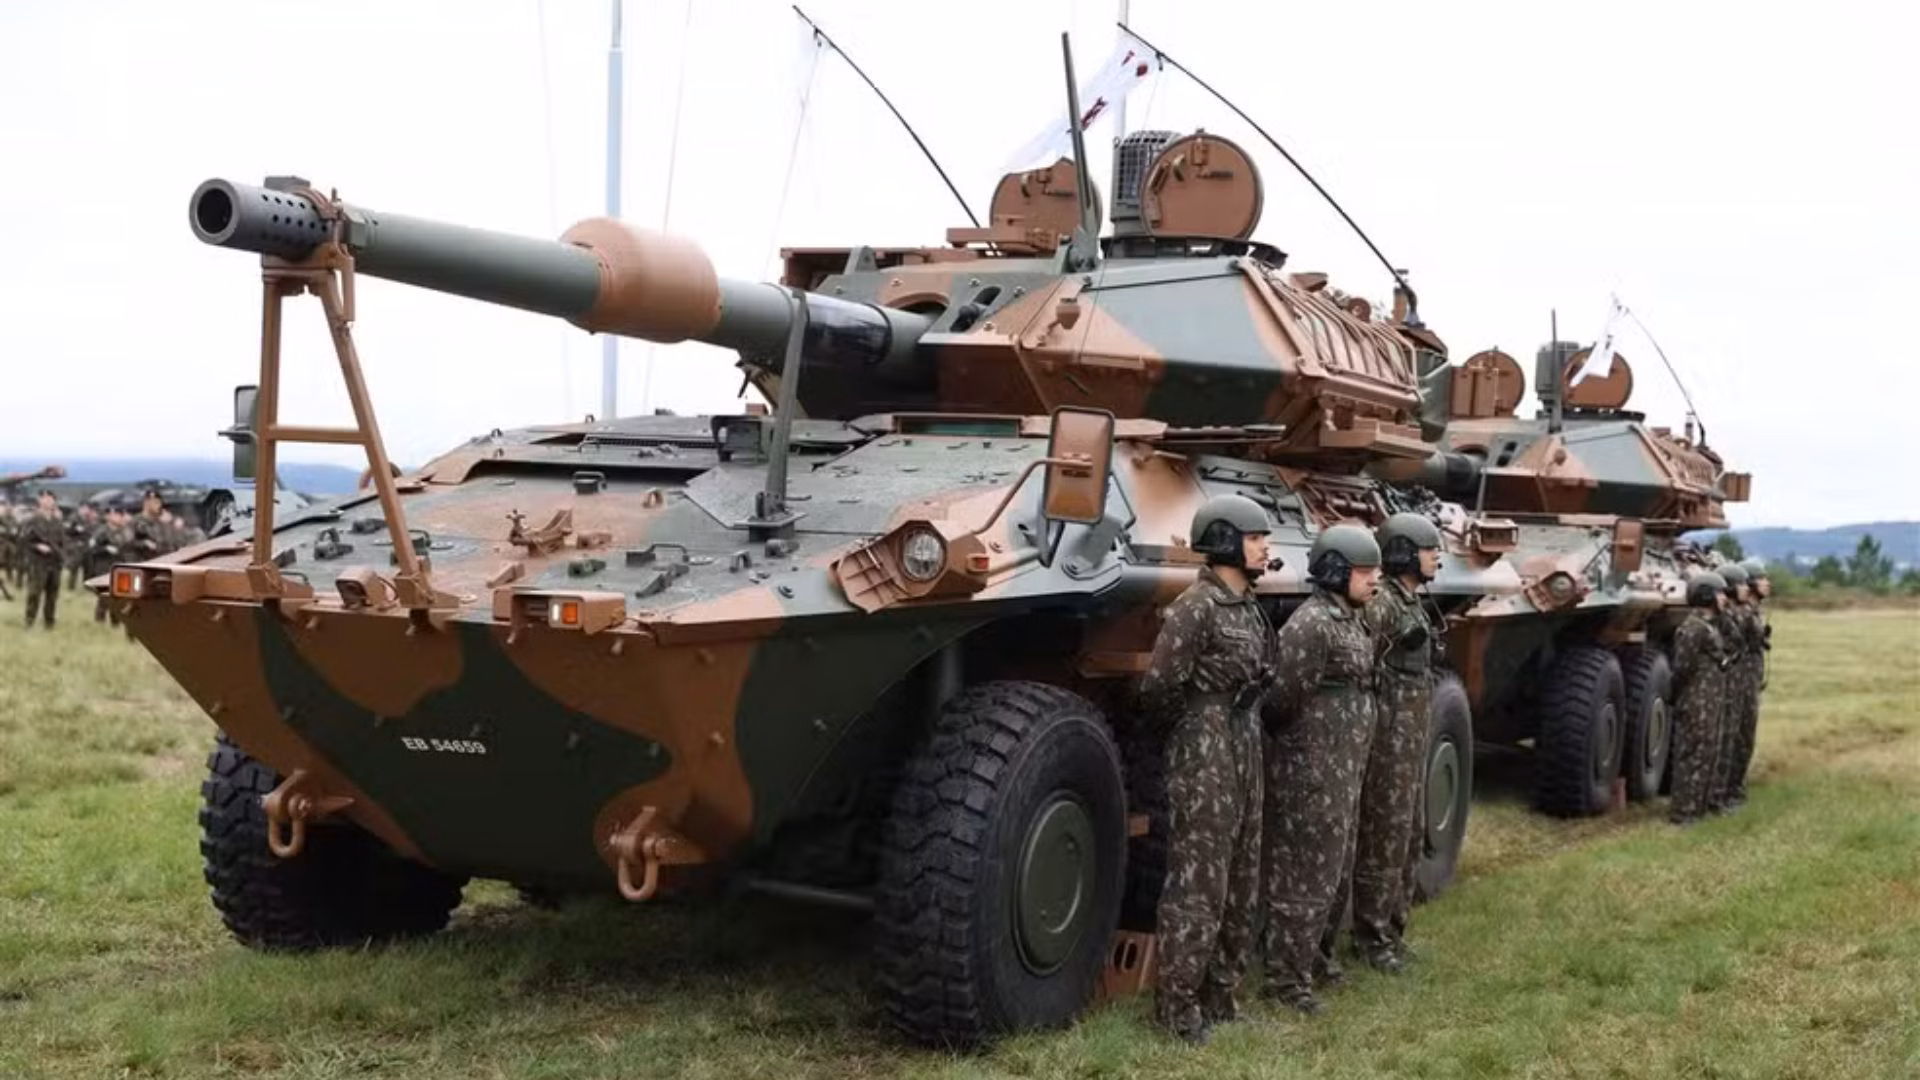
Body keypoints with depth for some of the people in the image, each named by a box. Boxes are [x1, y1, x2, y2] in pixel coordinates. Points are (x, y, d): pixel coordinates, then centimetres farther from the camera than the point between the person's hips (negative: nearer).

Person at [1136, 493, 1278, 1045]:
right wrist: (1199, 721, -2)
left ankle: (1221, 994, 25)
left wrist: (1243, 727, 8)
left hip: (1246, 753, 9)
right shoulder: (1195, 607, -16)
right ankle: (1176, 1005, 6)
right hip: (1204, 757, -9)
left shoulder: (1248, 606, 10)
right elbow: (1157, 687, -18)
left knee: (1242, 884, 14)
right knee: (1197, 886, -3)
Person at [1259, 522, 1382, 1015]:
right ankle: (1284, 977, 5)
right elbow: (1285, 699, -19)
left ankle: (1306, 955, 31)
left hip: (1342, 772, 9)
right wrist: (1285, 746, -6)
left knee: (1329, 868, 18)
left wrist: (1351, 767, 11)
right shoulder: (1310, 624, -19)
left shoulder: (1351, 621, 12)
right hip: (1309, 771, -9)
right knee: (1302, 872, -3)